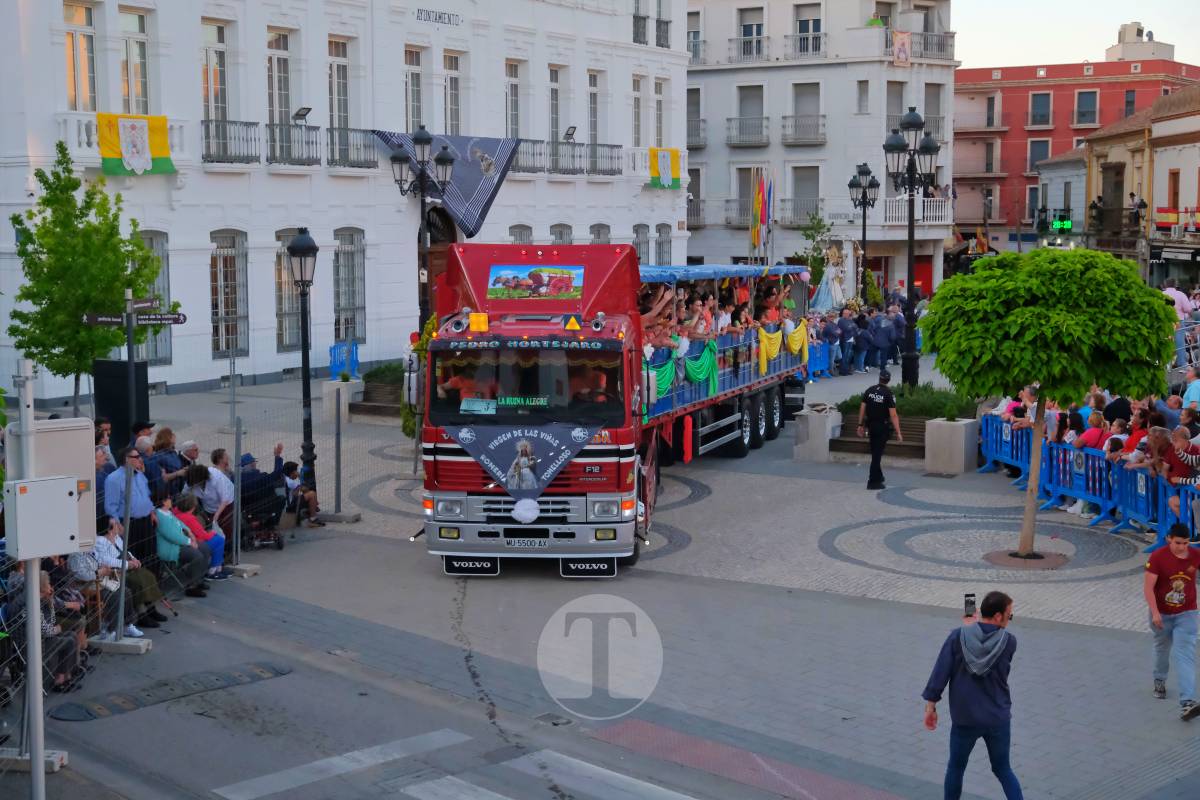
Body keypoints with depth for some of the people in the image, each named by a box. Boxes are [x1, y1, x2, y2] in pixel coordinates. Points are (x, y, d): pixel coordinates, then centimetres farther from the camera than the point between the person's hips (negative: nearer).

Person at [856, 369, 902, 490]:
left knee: (875, 452, 19)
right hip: (883, 427, -4)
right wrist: (898, 433, -14)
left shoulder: (869, 391, 0)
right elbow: (893, 415, -16)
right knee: (877, 453, -1)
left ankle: (877, 476, 29)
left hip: (871, 425, 4)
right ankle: (873, 481, 2)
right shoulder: (888, 394, -14)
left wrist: (860, 425, 10)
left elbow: (862, 408, 2)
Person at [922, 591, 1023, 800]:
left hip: (965, 719, -1)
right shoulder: (1009, 642, -10)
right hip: (998, 719, 1)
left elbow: (940, 672, -13)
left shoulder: (958, 637, -13)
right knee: (1003, 769, 17)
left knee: (956, 767, 18)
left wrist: (931, 706, -4)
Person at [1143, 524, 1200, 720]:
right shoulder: (1157, 557, -18)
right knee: (1162, 648, 21)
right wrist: (1155, 613, -27)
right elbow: (1148, 587, -19)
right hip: (1162, 614, 0)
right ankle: (1160, 680, 51)